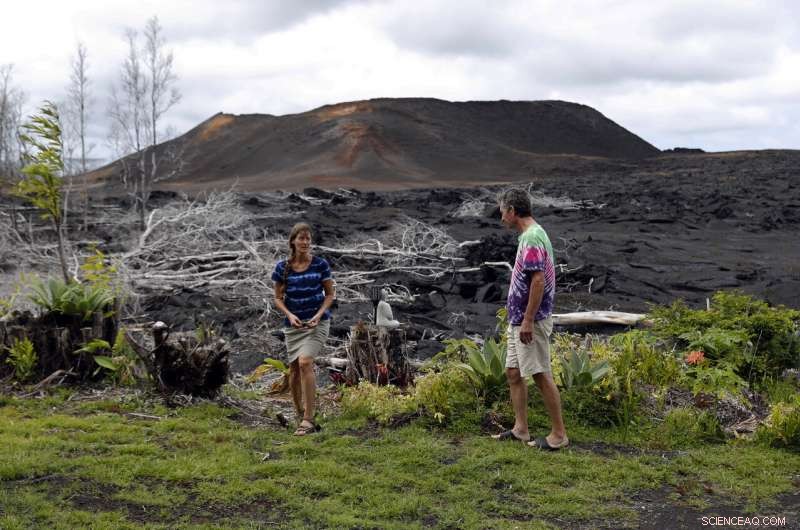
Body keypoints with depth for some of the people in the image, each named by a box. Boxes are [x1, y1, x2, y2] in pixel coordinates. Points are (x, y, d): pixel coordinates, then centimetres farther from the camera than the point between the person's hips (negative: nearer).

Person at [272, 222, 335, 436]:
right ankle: (299, 414, 29)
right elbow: (278, 298, 5)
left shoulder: (320, 264, -5)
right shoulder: (283, 267, -2)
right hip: (293, 324, 3)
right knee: (294, 369, 7)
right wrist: (289, 314, -13)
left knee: (305, 362, -21)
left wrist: (319, 314, -13)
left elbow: (330, 294, 2)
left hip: (317, 322, -3)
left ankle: (308, 419, -17)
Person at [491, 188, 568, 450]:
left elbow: (538, 281, -25)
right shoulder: (529, 235, 13)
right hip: (518, 320, 10)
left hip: (531, 321, -10)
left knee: (541, 375, -4)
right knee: (513, 372, 13)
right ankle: (521, 429, 21)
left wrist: (528, 320, -24)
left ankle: (559, 434, 4)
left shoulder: (532, 237, -19)